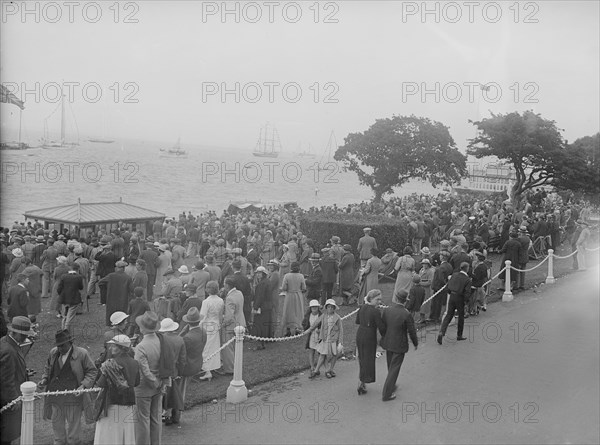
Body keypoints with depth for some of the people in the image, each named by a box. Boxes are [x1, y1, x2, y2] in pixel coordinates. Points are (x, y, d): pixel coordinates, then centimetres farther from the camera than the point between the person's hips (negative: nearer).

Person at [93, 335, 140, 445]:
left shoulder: (112, 364, -15)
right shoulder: (134, 363, 2)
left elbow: (101, 385, -15)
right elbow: (136, 383, 12)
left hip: (113, 403, -6)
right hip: (130, 403, 6)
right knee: (128, 436, 11)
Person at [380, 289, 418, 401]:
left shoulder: (386, 310, -12)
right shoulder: (407, 315, -24)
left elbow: (382, 327, -1)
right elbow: (412, 332, -15)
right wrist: (416, 344, 4)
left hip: (388, 343, 5)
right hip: (399, 346, -5)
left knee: (391, 366, 25)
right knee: (394, 369, 7)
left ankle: (391, 386, 45)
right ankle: (386, 394, 11)